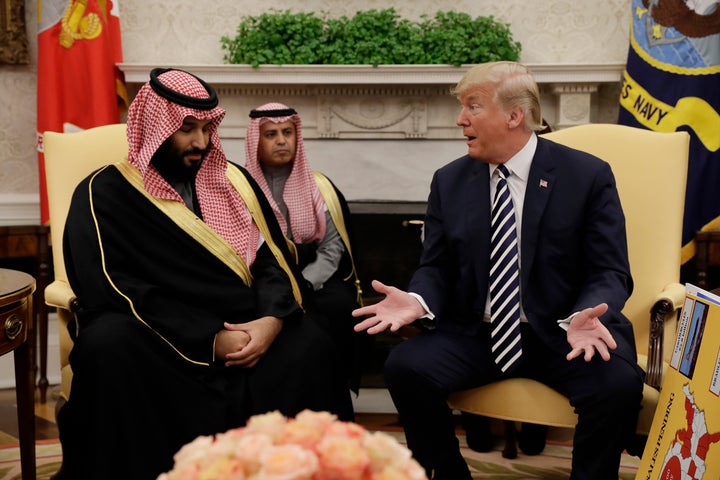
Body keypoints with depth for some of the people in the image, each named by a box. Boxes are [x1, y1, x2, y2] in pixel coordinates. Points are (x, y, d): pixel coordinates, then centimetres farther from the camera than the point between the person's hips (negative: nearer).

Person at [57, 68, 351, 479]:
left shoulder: (234, 181, 13)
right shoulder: (106, 193, 0)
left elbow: (272, 260, 10)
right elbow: (114, 291, -11)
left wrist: (272, 319, -13)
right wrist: (209, 341, -19)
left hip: (242, 329, 3)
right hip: (155, 339, -3)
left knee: (311, 346, -26)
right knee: (109, 346, -36)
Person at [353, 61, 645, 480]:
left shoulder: (588, 175, -4)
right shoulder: (449, 182, 6)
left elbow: (610, 273, -6)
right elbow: (436, 268, 9)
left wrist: (581, 318, -28)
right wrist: (419, 300, -16)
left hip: (562, 334, -2)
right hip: (475, 334, 3)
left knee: (618, 384, -31)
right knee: (405, 367, -22)